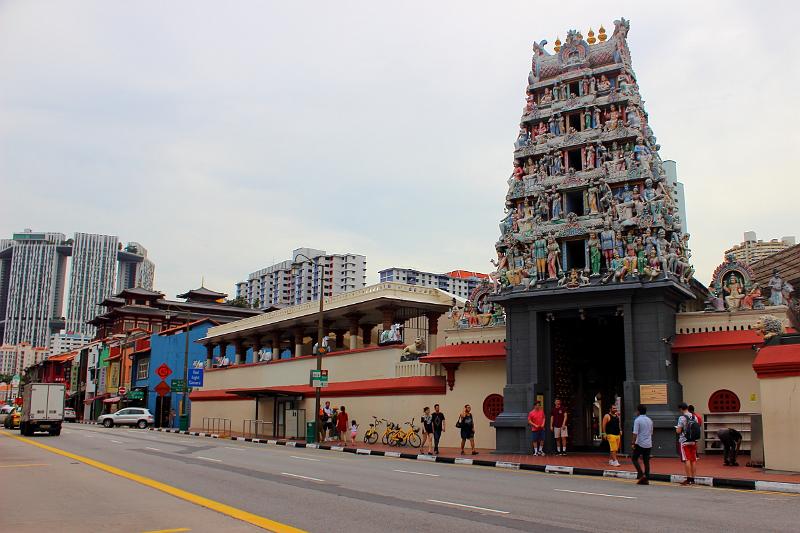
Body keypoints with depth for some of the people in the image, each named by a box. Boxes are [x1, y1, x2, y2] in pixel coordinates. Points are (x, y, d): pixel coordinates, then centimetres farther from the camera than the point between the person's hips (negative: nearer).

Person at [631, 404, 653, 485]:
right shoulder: (650, 420, 10)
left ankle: (641, 474, -6)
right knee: (646, 461, 8)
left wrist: (633, 443, -10)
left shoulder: (637, 420, -12)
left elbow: (635, 433, -16)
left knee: (634, 458, 8)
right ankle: (646, 479, 8)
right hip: (649, 444, 6)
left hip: (640, 444, -6)